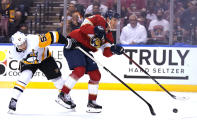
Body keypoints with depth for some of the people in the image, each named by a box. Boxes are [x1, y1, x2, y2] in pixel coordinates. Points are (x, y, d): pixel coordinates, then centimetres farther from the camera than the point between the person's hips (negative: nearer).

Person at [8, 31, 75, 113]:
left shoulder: (35, 40, -41)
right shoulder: (14, 53, -26)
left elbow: (52, 36, -36)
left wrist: (66, 41, -35)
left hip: (44, 58, 0)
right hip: (27, 62, 0)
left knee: (56, 76, 0)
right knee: (24, 77, -24)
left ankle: (66, 97, 22)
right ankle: (13, 101, -19)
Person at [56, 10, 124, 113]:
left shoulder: (108, 35, 12)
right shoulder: (98, 20, -8)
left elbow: (106, 53, 2)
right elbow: (83, 27, -21)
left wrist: (114, 49, -19)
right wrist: (95, 30, -37)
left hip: (85, 50, 9)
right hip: (73, 45, -9)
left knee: (96, 75, 3)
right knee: (80, 70, -25)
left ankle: (91, 102, 12)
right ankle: (62, 95, -18)